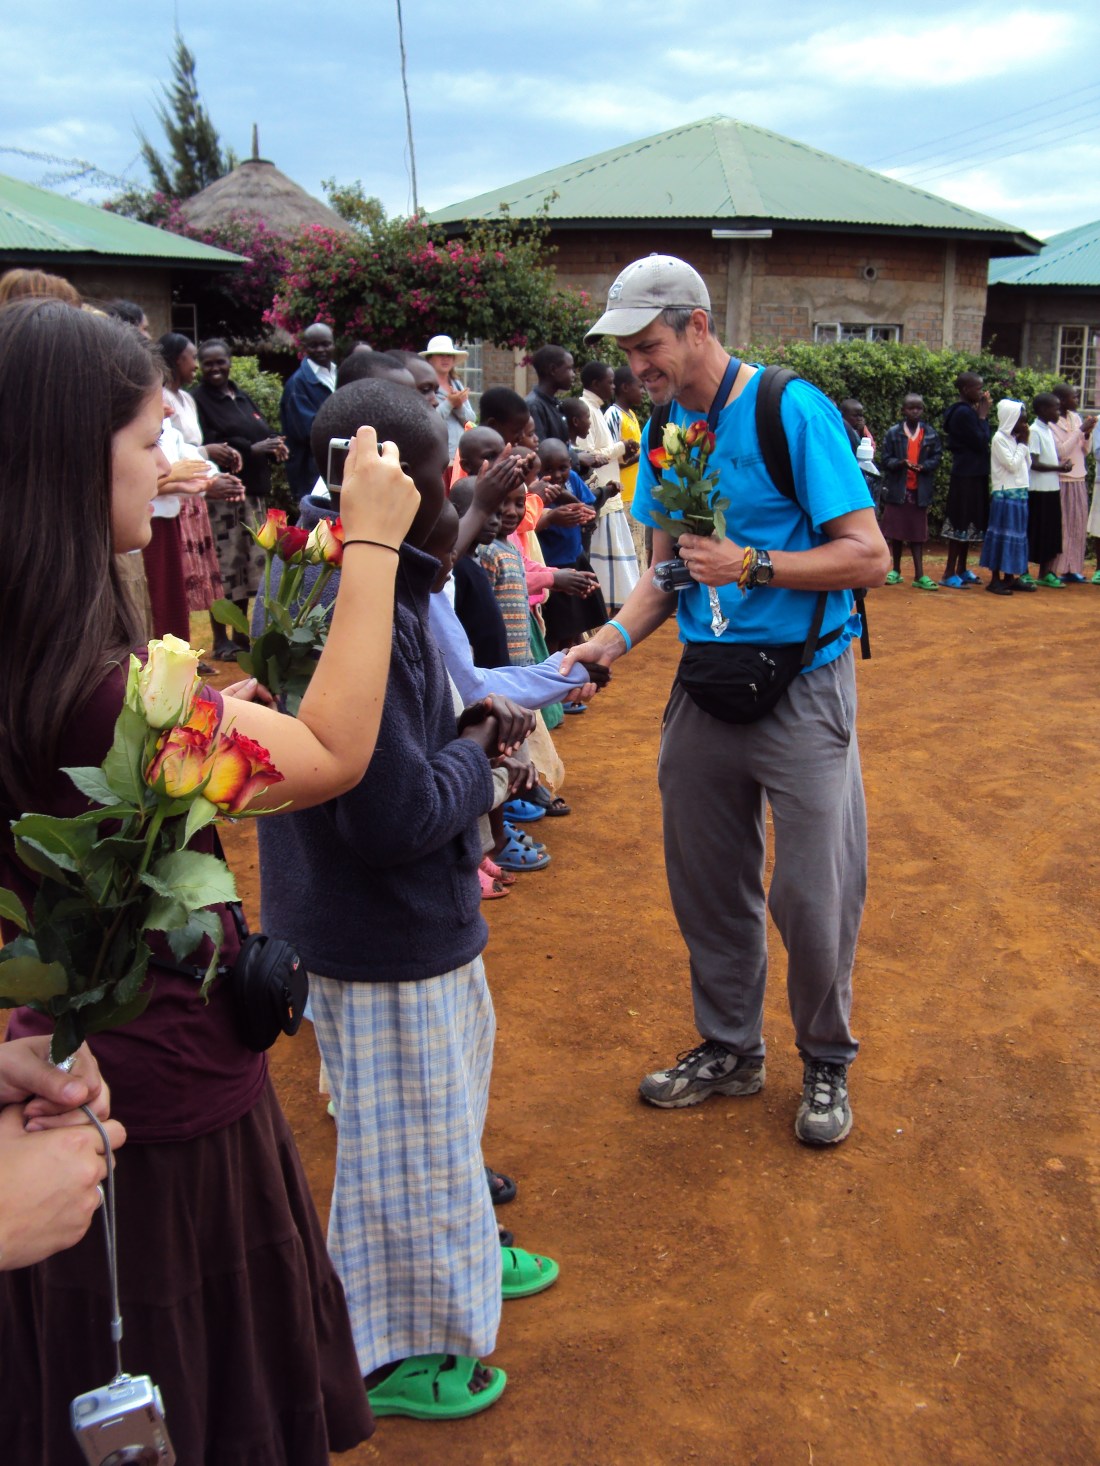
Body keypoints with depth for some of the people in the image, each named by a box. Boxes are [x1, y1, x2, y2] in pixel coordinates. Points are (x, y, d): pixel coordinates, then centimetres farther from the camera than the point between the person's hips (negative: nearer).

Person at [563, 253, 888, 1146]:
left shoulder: (794, 411, -13)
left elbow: (868, 556, -14)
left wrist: (752, 565, -22)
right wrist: (619, 635, -5)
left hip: (801, 685, -6)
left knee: (812, 894, 1)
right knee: (706, 883, 14)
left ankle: (827, 1061, 26)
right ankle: (731, 1048, 35)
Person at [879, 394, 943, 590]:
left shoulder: (931, 433, 4)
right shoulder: (893, 433, 0)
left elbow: (937, 457, 4)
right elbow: (886, 459, -3)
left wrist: (923, 466, -15)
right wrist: (900, 463, -22)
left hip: (920, 489, 1)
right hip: (897, 488, 0)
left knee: (917, 532, 3)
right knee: (896, 530, 7)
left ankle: (919, 575, 5)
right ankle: (896, 570, 21)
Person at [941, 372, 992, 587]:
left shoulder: (967, 411, 14)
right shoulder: (964, 413, -16)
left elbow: (983, 439, 15)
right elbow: (981, 442, -18)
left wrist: (983, 414, 7)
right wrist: (983, 415, -9)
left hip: (973, 474, 10)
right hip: (967, 475, -10)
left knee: (967, 523, 14)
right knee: (962, 523, -6)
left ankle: (961, 570, 22)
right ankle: (949, 573, -2)